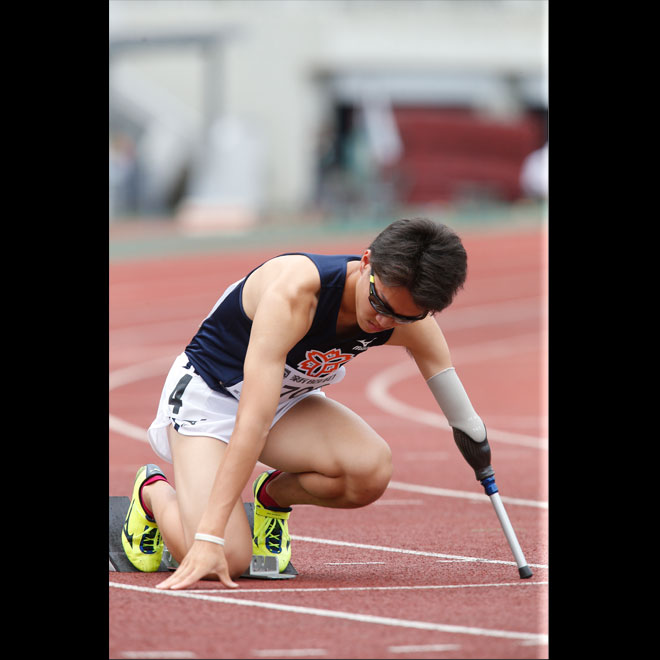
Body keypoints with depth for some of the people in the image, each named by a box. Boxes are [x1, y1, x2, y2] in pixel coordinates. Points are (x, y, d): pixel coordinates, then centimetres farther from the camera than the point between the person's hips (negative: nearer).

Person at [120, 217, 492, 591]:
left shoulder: (411, 318, -18)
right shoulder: (294, 290, -37)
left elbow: (465, 421, -3)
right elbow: (252, 422, -42)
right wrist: (209, 538, -45)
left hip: (290, 399, 5)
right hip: (208, 393, -5)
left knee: (372, 470, -27)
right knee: (227, 559, -24)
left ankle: (274, 495, 7)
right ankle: (153, 490, 10)